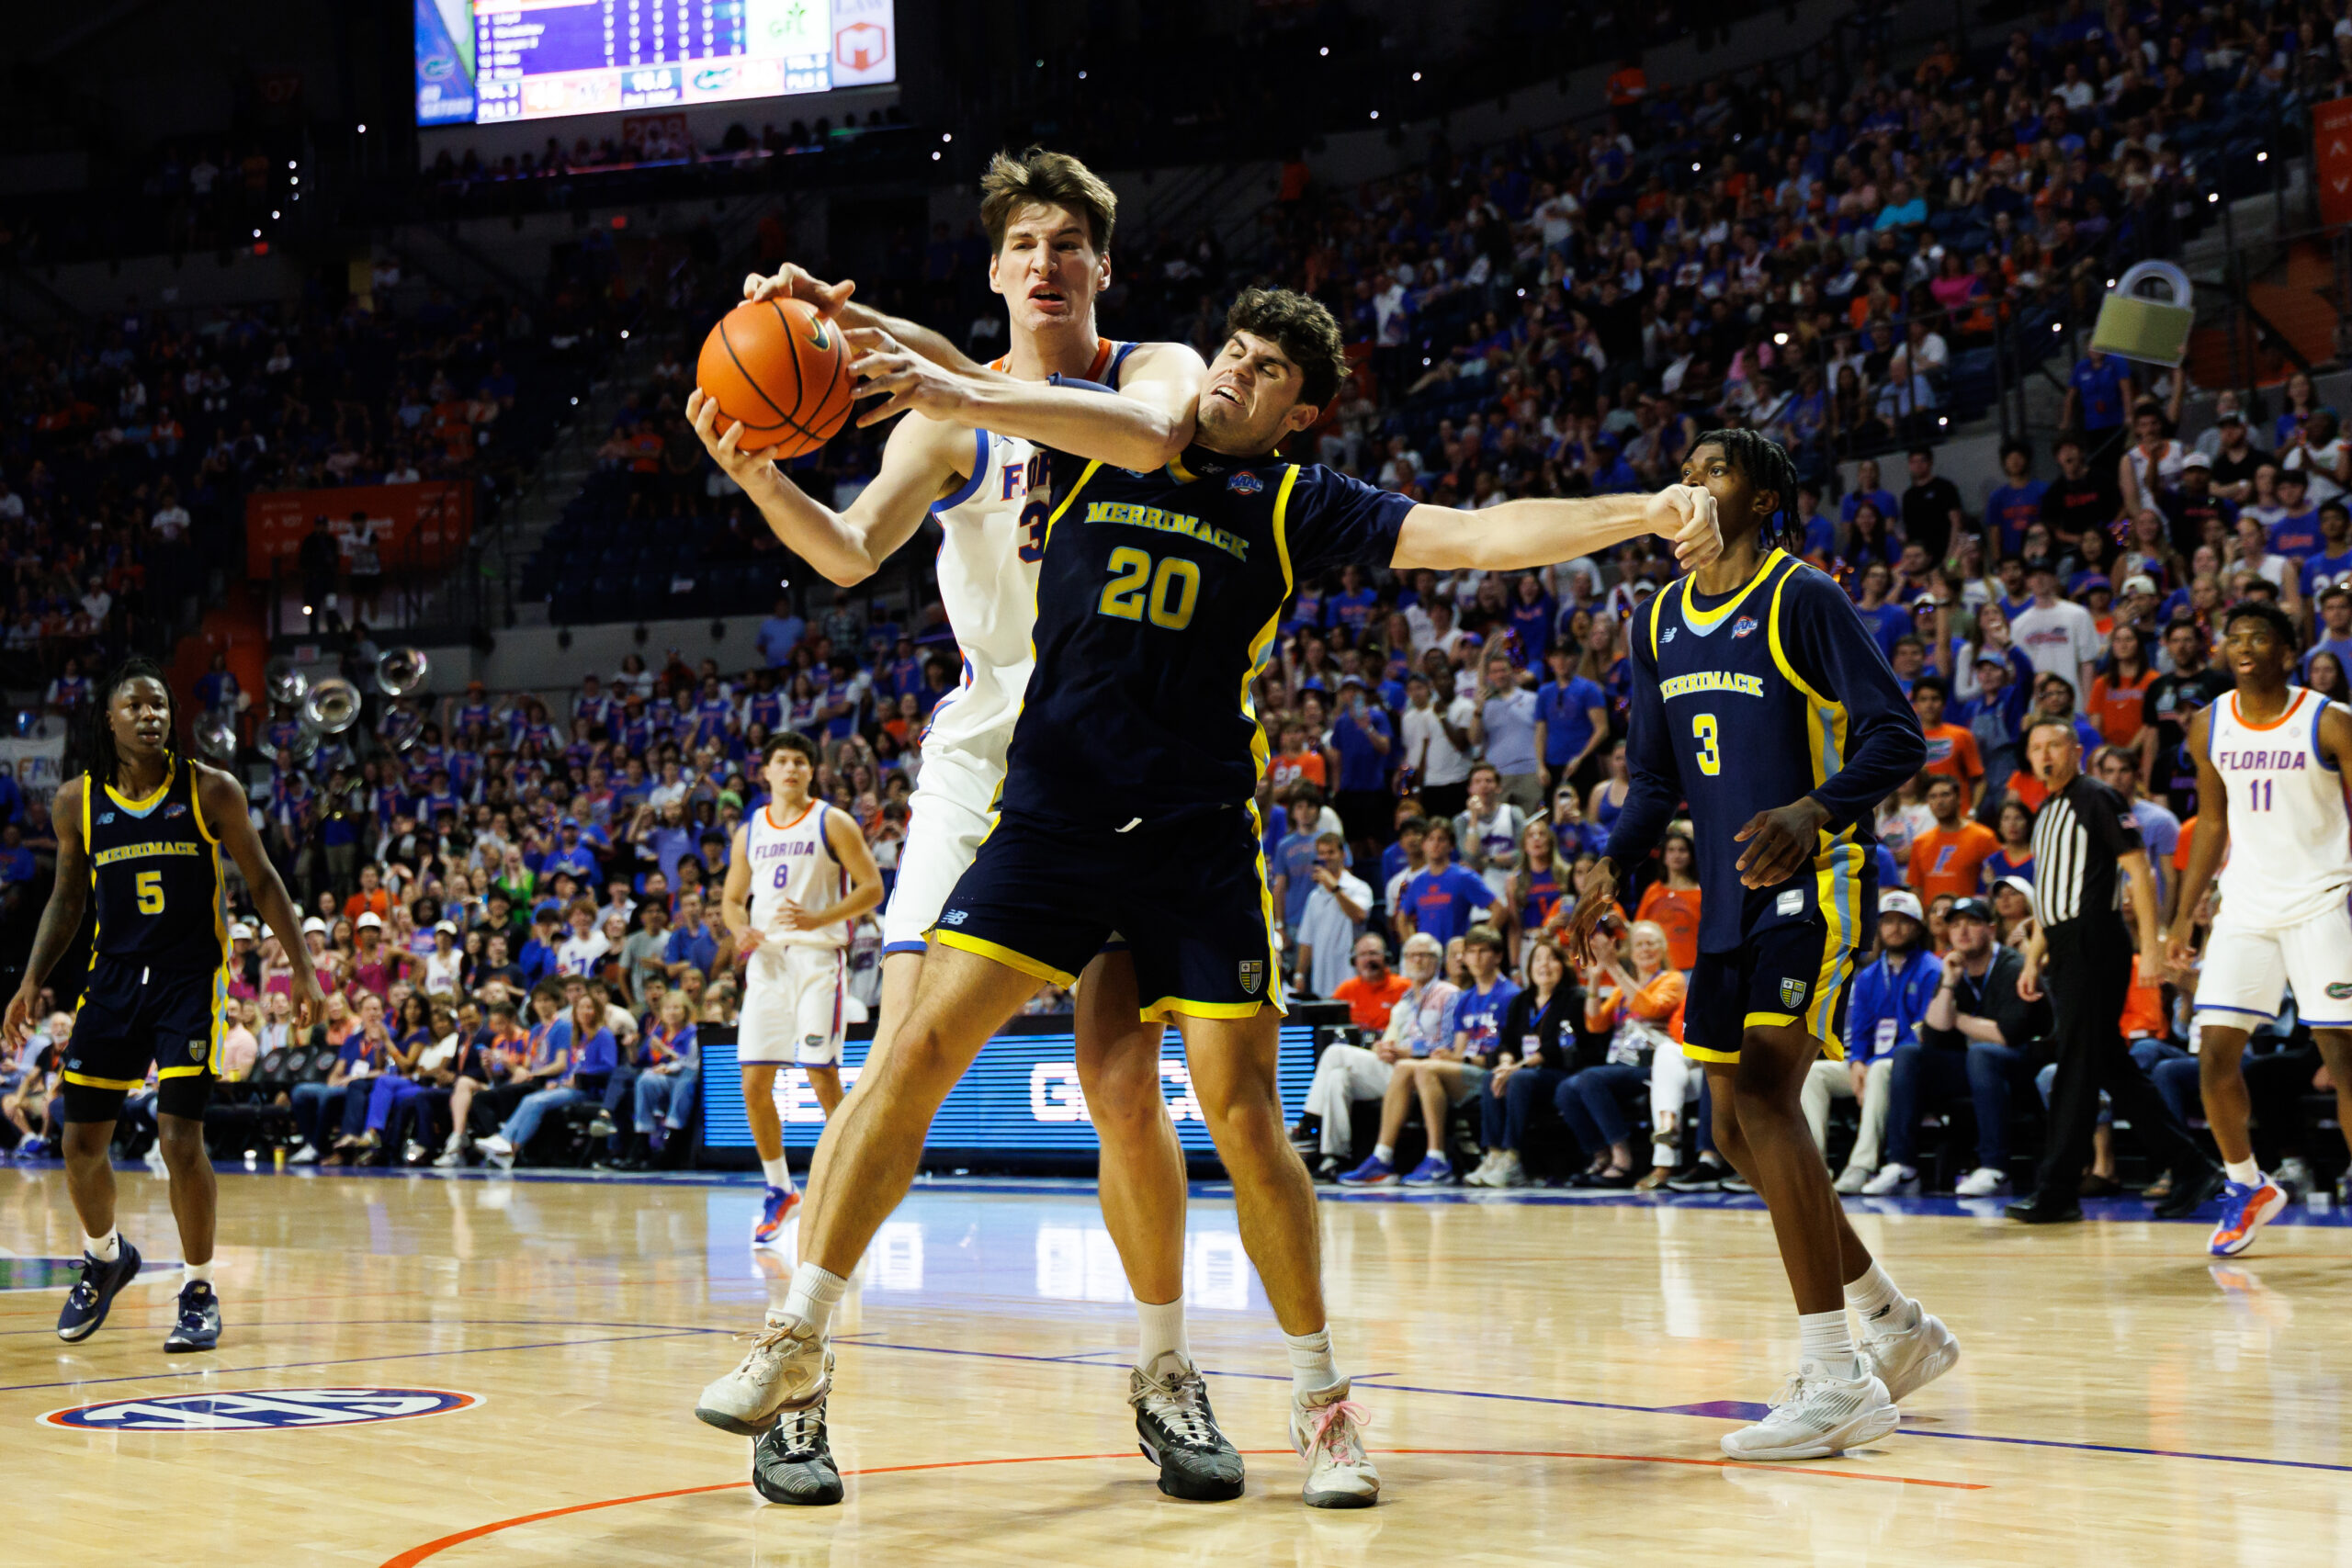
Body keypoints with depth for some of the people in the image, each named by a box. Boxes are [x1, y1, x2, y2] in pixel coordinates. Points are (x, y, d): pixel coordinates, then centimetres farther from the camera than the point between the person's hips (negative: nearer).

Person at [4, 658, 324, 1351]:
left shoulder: (211, 791, -6)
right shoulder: (76, 801, 1)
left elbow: (262, 882, 1)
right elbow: (67, 897, 14)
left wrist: (302, 969, -4)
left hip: (190, 979, -3)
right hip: (114, 976, 3)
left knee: (180, 1138, -11)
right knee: (82, 1142, 5)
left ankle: (200, 1293, 5)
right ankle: (104, 1256, 34)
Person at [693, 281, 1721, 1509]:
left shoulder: (1295, 507, 6)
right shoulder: (1094, 450, 9)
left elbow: (1471, 536, -2)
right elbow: (955, 383, 1)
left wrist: (1644, 513, -14)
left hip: (1199, 840, -1)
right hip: (1051, 811, 1)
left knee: (1242, 1111, -3)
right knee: (919, 1048, -9)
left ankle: (1320, 1395, 12)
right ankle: (798, 1342, 2)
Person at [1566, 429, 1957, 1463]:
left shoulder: (1804, 600, -8)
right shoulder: (1659, 623, 13)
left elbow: (1896, 738, -13)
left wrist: (1813, 809, -31)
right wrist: (1614, 866, 2)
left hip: (1810, 883, -8)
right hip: (1729, 895, 8)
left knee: (1765, 1098, -20)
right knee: (1737, 1130, 9)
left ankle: (1836, 1384, -18)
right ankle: (1896, 1325, 26)